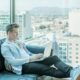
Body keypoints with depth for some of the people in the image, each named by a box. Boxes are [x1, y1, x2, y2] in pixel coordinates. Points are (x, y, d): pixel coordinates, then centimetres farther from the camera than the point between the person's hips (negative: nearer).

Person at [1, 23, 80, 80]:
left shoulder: (19, 43, 23)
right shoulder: (5, 46, -1)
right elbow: (13, 62, -14)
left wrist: (36, 56, -1)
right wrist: (30, 59, -19)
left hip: (30, 61, 7)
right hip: (22, 66, -7)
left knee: (54, 58, -17)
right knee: (44, 68, -32)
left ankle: (72, 71, -42)